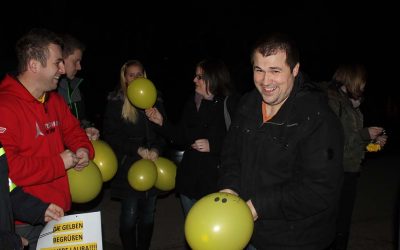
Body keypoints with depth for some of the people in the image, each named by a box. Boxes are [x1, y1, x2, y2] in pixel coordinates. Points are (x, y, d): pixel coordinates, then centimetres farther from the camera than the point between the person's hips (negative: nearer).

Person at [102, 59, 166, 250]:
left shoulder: (154, 101, 9)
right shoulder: (115, 102, 0)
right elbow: (111, 136, -4)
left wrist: (156, 150, -10)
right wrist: (137, 149, -13)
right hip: (127, 167, -3)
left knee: (147, 217, 10)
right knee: (129, 217, -1)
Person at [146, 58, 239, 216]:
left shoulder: (230, 104, -13)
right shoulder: (192, 104, 7)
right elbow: (181, 138, 11)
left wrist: (212, 145, -19)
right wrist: (162, 123, 2)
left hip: (215, 181, -6)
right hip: (189, 181, 6)